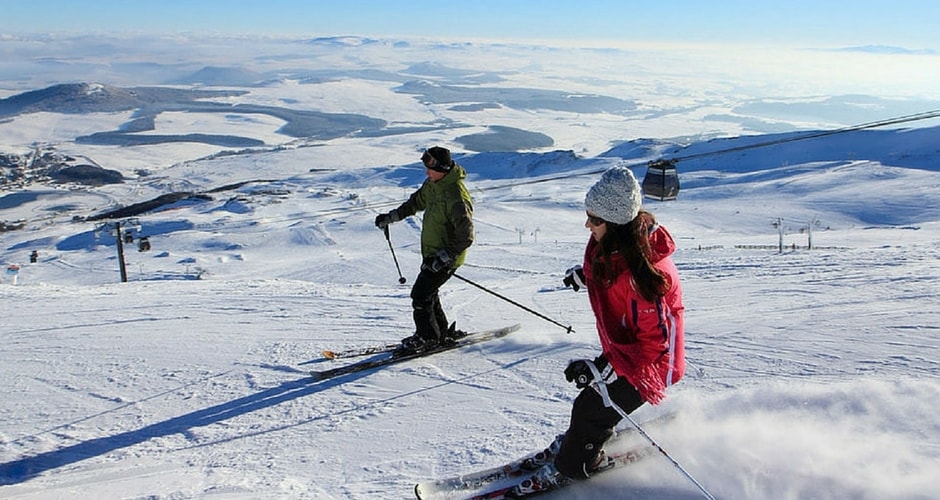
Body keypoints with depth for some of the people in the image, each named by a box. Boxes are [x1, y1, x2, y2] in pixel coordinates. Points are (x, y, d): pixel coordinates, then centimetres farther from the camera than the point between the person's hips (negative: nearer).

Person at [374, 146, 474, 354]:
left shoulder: (457, 197, -27)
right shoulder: (433, 184, 2)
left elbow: (465, 237, -26)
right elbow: (417, 201, 23)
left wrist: (443, 258, -28)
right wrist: (391, 217, 22)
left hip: (447, 258, -9)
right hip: (432, 254, 9)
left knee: (420, 294, -8)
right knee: (428, 293, 17)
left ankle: (427, 338, 8)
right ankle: (443, 333, 31)